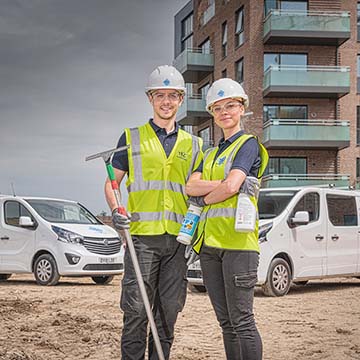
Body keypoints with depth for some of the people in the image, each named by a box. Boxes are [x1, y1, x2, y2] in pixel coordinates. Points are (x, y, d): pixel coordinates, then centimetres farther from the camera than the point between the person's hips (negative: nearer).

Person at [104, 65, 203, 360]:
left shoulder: (192, 144, 17)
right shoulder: (132, 138, 9)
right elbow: (112, 181, 8)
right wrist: (115, 210, -11)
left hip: (178, 238, 3)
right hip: (142, 235, -3)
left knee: (168, 313, 6)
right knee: (136, 311, -6)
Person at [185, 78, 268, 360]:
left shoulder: (249, 144, 1)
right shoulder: (211, 154, 23)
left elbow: (231, 187, -15)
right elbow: (191, 186, 5)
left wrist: (202, 198, 1)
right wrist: (223, 184, -10)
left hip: (237, 239, -7)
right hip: (209, 241, 7)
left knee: (241, 320, -8)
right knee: (226, 322, 9)